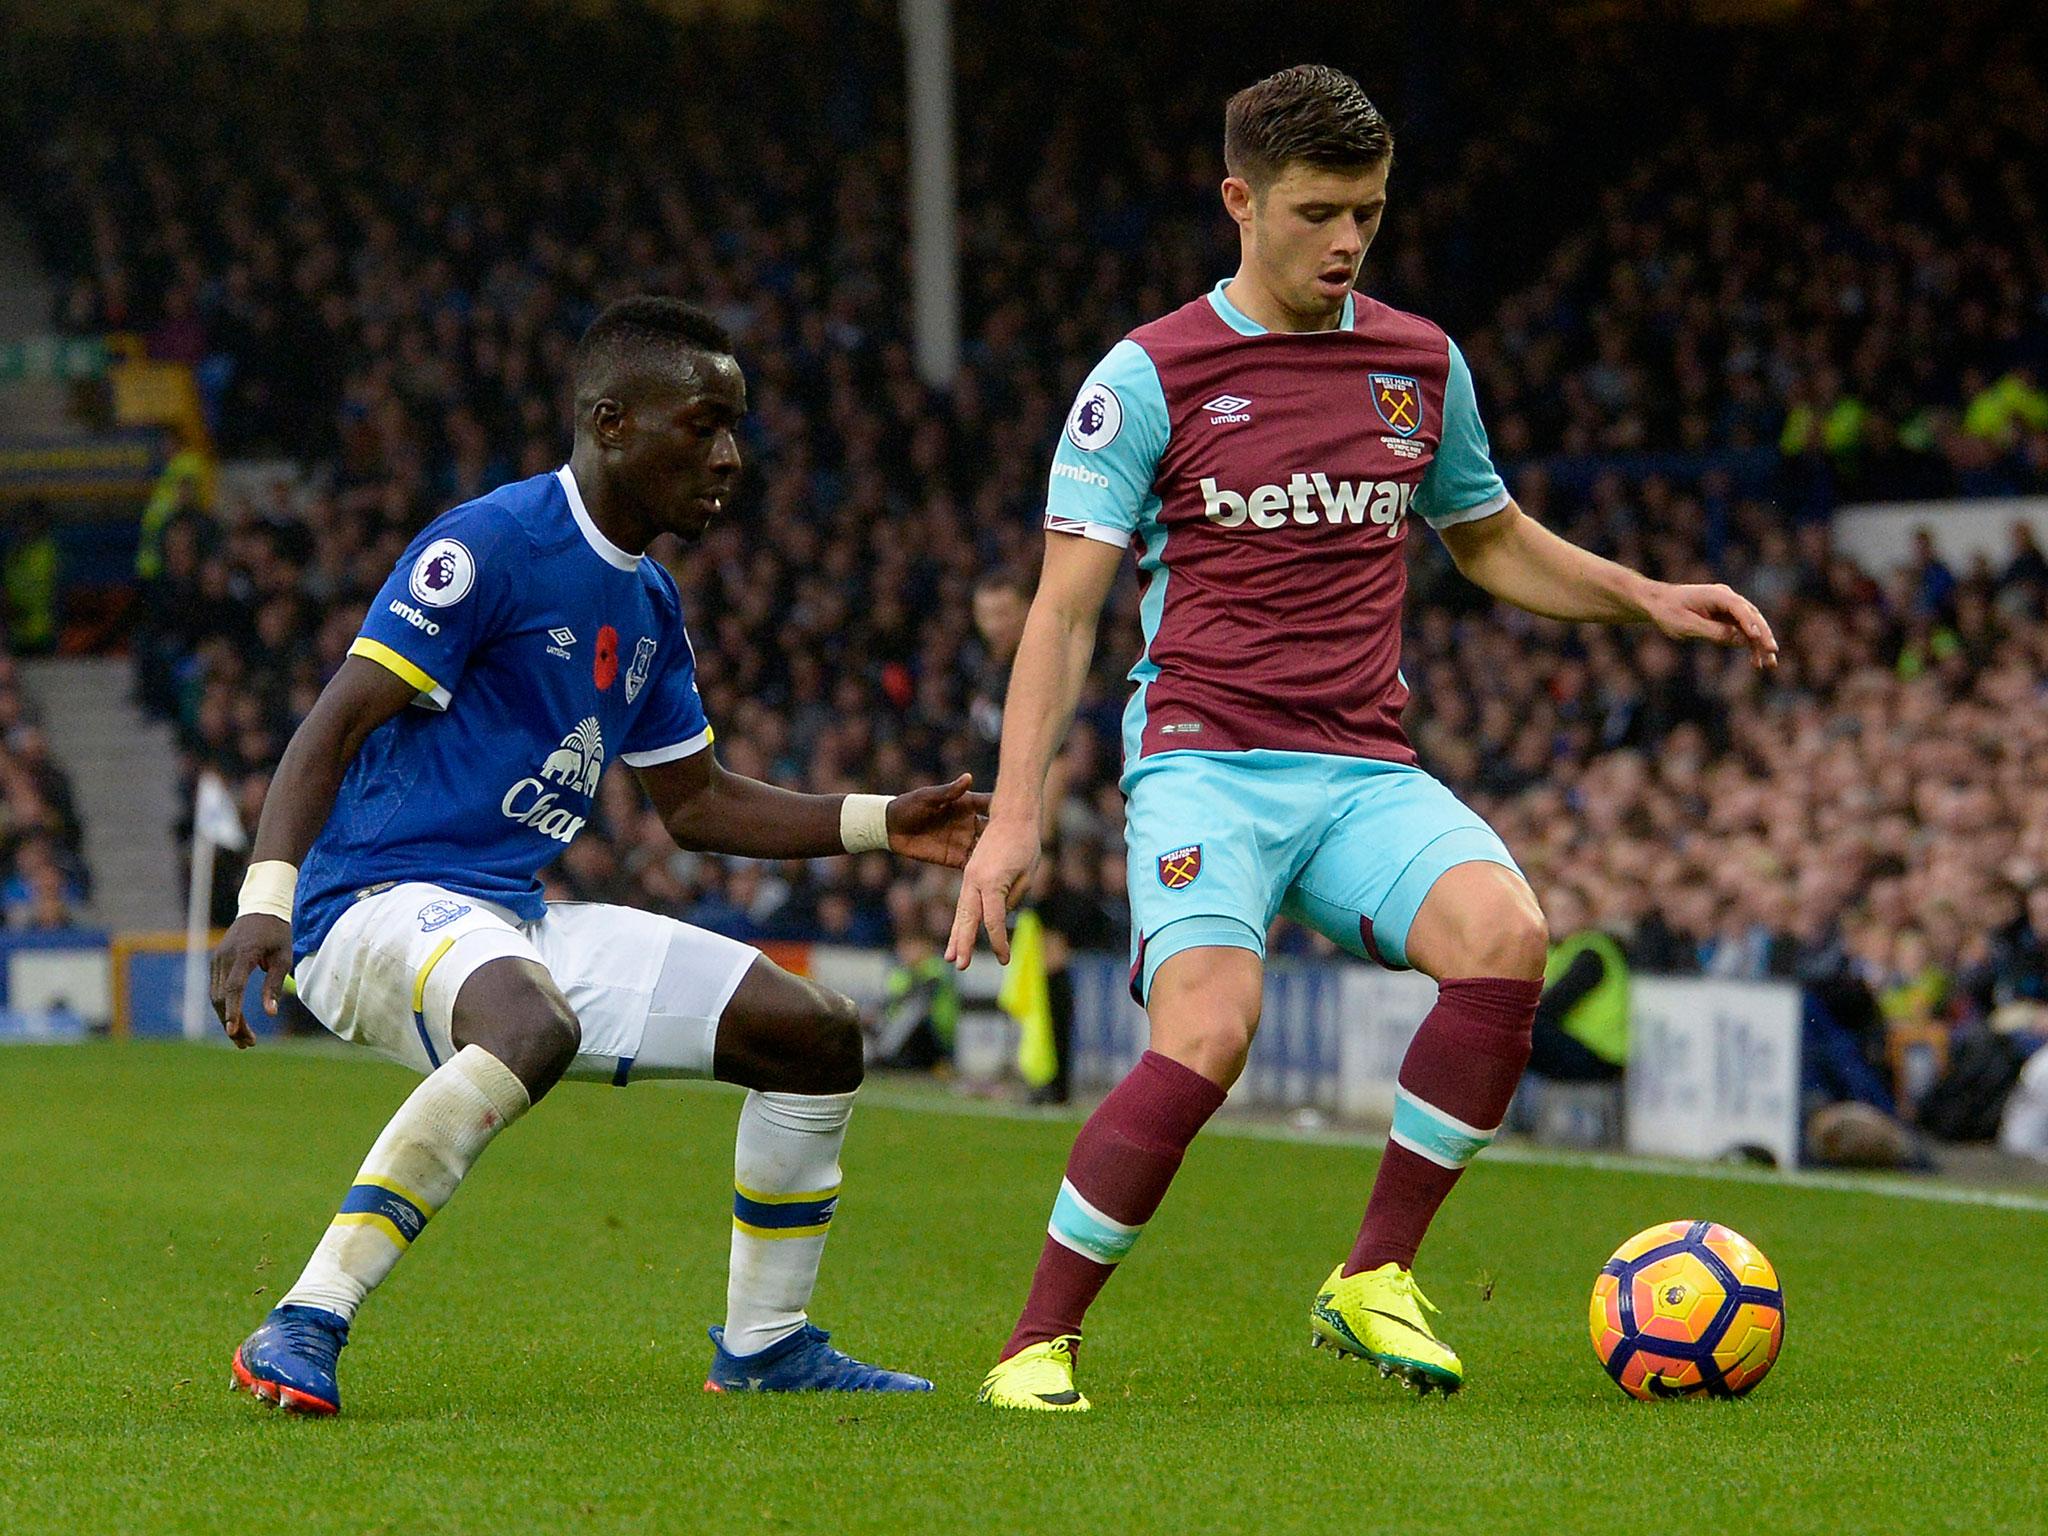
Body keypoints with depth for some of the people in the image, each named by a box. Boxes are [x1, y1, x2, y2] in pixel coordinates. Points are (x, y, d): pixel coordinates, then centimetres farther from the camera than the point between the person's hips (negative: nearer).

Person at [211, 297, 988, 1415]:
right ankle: (301, 1332, -37)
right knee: (535, 1030, -42)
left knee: (817, 1036, 5)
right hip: (383, 900, -9)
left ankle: (763, 1345, 20)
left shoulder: (649, 606, 14)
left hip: (518, 921, 9)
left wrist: (881, 822, 14)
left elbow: (697, 805, 25)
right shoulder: (488, 546, -13)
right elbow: (335, 724, -18)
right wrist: (267, 895, -32)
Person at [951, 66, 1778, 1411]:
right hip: (1204, 762, -4)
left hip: (1366, 771, 4)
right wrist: (1016, 813, -10)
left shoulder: (1422, 364, 14)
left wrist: (1647, 598, 14)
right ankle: (1039, 1345, -11)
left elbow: (1494, 542, 30)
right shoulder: (1149, 376, 1)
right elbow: (1066, 607, -1)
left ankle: (1373, 1279, -13)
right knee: (1208, 1034, -28)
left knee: (1505, 935, -27)